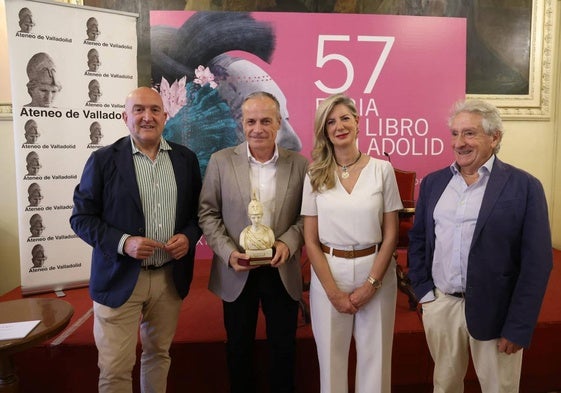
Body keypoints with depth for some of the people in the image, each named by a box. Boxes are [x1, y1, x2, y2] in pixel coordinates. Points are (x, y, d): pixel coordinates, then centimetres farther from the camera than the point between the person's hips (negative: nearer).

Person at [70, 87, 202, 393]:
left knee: (159, 354, 21)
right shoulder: (103, 159, -5)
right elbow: (81, 217, -4)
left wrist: (189, 236, -10)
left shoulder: (185, 159, 4)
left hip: (170, 276, 3)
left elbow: (198, 210, 10)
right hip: (120, 278, -2)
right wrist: (123, 242, -19)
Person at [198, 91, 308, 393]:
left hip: (282, 272, 1)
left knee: (283, 346, 17)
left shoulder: (299, 163, -3)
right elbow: (208, 213, -2)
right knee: (239, 347, 18)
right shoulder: (220, 161, -4)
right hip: (237, 272, 0)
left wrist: (288, 242, -17)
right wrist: (228, 252, -14)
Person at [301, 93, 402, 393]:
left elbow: (390, 235, -1)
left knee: (374, 356, 12)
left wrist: (370, 285, -8)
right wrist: (334, 291, -7)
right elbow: (310, 241, -1)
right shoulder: (315, 175, 0)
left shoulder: (382, 169, -2)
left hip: (375, 271, 0)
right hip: (328, 273, 1)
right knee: (331, 356, 13)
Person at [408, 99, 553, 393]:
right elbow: (417, 239, 11)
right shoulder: (433, 182, 4)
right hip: (439, 305, 3)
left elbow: (536, 263, -9)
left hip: (495, 312, -3)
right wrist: (423, 289, 2)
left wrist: (518, 327, -11)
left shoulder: (524, 186, -8)